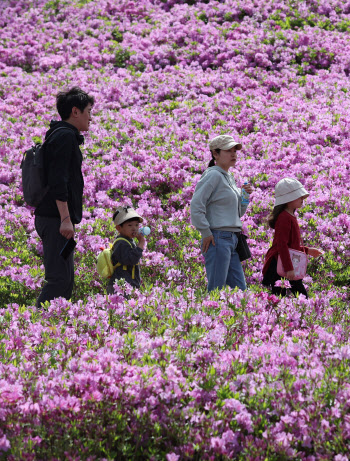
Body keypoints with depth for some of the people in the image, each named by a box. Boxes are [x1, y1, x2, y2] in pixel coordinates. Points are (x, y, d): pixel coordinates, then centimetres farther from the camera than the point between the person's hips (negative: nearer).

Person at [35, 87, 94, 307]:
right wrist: (65, 218, -23)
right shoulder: (65, 136, -11)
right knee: (59, 278, -13)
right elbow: (58, 180, -20)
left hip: (52, 218, 11)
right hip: (55, 219, -11)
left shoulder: (60, 135, 20)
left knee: (66, 278, 12)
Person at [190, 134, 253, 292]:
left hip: (232, 239, 9)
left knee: (240, 289, 7)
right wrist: (206, 233, -16)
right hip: (218, 238, -9)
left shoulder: (229, 177, 19)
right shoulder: (213, 175, -9)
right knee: (215, 291, -8)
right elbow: (196, 205, -18)